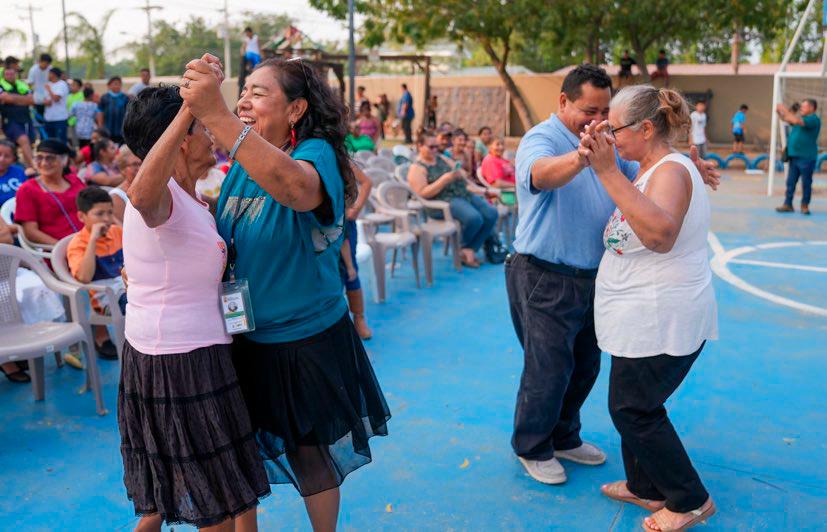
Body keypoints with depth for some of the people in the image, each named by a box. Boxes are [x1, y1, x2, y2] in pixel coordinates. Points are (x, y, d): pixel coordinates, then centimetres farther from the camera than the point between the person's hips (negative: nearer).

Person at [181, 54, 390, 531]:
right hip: (247, 341, 6)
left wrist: (216, 115, -52)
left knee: (312, 457, 15)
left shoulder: (318, 153, -19)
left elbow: (294, 187, -44)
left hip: (307, 342, -6)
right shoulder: (241, 166, 1)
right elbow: (219, 244, 12)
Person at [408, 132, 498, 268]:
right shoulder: (416, 168, -3)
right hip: (443, 201, -8)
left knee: (491, 214, -10)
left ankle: (470, 249, -3)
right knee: (474, 218, -30)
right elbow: (422, 193, -15)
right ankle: (461, 247, 1)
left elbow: (461, 173, 19)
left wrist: (459, 173, -5)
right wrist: (444, 179, -20)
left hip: (463, 194, 8)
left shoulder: (442, 158, 17)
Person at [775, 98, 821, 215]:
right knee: (790, 182, 5)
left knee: (806, 183, 2)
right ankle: (788, 204, 8)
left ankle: (805, 205, 10)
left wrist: (785, 110, -17)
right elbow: (787, 119, 24)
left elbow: (796, 121, -25)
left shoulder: (814, 119, -10)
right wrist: (779, 112, 4)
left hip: (806, 158, -8)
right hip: (794, 156, 8)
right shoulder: (802, 118, 17)